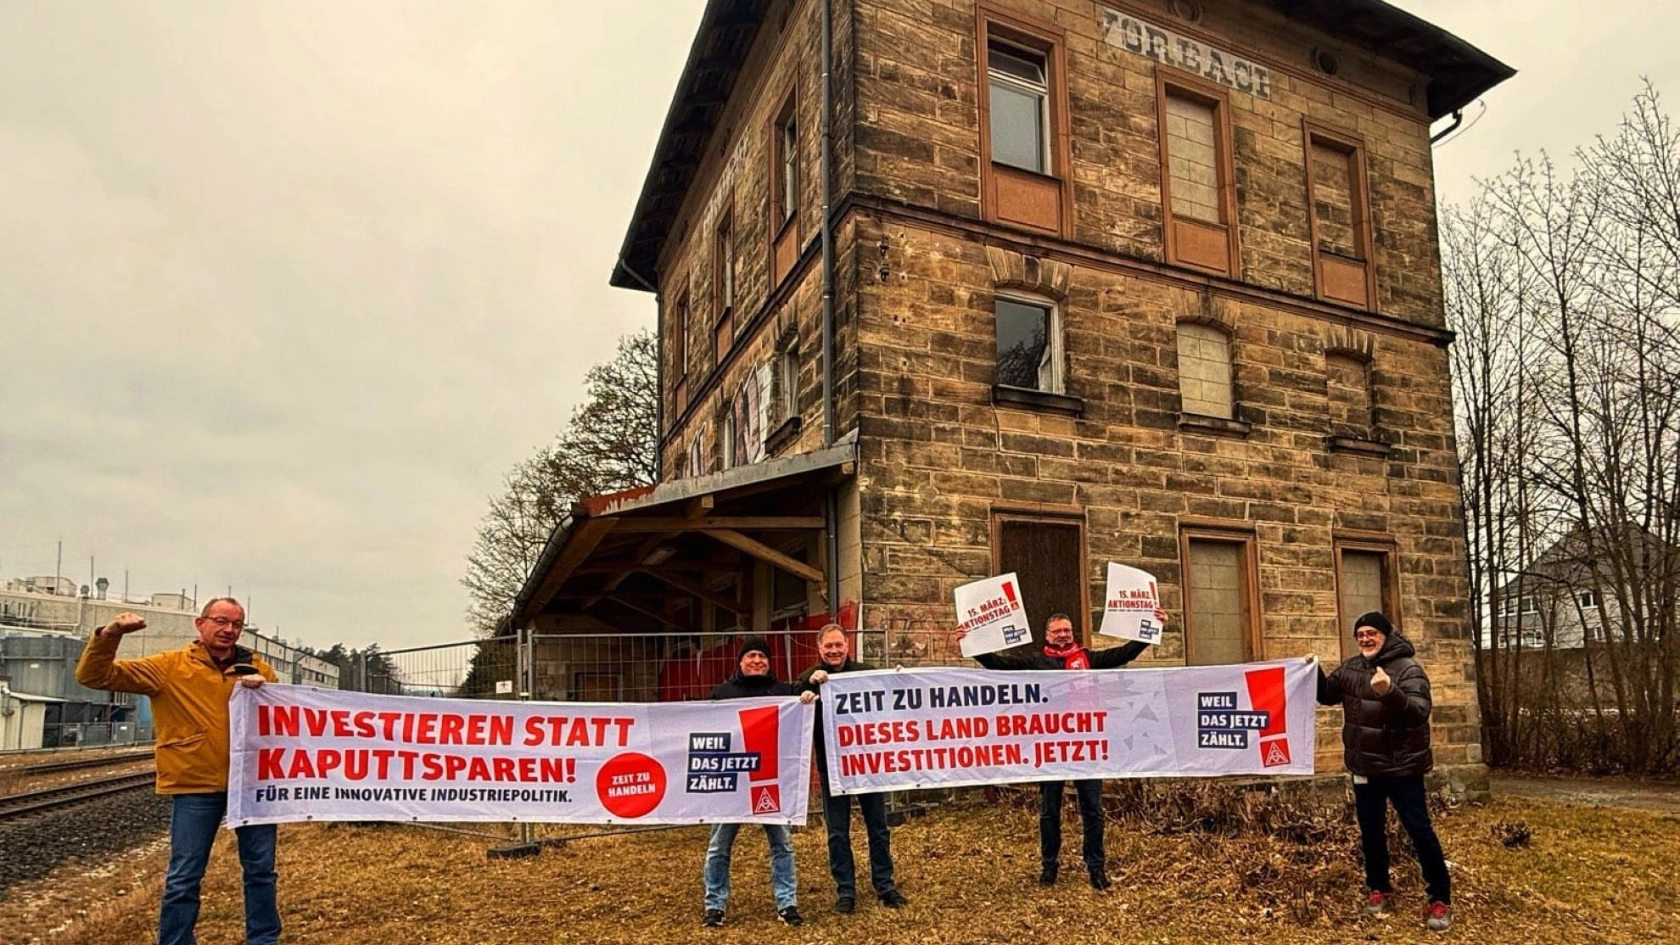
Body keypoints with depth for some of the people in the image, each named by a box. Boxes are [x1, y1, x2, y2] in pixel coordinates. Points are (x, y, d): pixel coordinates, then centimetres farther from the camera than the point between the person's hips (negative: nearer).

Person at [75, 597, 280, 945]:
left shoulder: (257, 668, 6)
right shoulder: (169, 667, -1)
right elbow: (94, 676, -4)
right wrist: (109, 635, -23)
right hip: (195, 786, -2)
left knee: (261, 869, 12)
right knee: (184, 877, 5)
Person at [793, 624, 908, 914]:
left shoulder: (866, 672, 2)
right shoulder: (810, 679, 1)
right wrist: (809, 684, -30)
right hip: (832, 765, -1)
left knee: (878, 827, 10)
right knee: (838, 833, 6)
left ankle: (885, 886, 23)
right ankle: (845, 891, 17)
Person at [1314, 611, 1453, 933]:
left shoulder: (1408, 669, -14)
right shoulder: (1351, 667, 3)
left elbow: (1419, 712, -26)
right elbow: (1327, 694, 14)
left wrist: (1390, 692, -43)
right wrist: (1314, 672, -4)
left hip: (1402, 767, -5)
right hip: (1365, 767, 5)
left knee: (1419, 831, 0)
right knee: (1371, 831, 14)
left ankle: (1440, 900, 12)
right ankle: (1379, 889, 29)